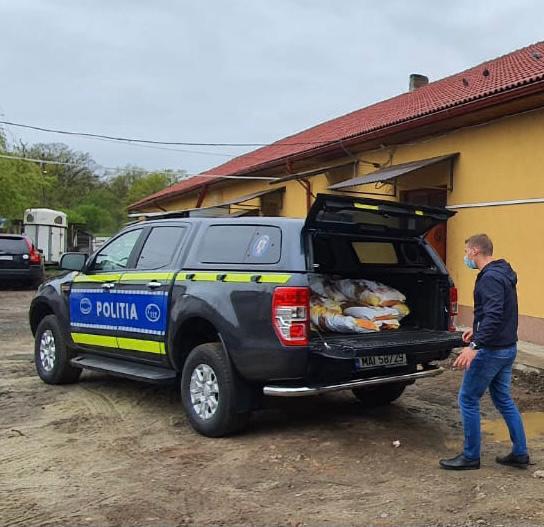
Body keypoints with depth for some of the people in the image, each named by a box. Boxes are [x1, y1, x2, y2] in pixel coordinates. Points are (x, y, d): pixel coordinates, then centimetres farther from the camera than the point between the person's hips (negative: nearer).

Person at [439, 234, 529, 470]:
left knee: (468, 400, 1)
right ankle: (520, 453, 23)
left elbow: (494, 316, -31)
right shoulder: (502, 274, 11)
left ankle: (470, 456, 11)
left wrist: (474, 346, -35)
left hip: (491, 350, -10)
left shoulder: (490, 278, -20)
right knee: (503, 399, 18)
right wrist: (477, 330, 28)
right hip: (507, 347, 10)